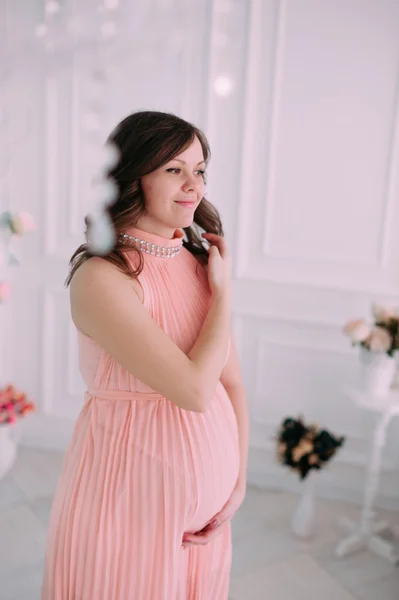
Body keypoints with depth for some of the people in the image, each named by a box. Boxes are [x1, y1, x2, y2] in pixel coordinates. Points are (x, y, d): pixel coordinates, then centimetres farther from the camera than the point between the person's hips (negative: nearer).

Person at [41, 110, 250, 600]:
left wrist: (239, 481, 0)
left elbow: (231, 382, 4)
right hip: (131, 496, -5)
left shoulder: (201, 264, 0)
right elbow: (194, 389, -25)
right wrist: (223, 291, -14)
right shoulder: (102, 276, -21)